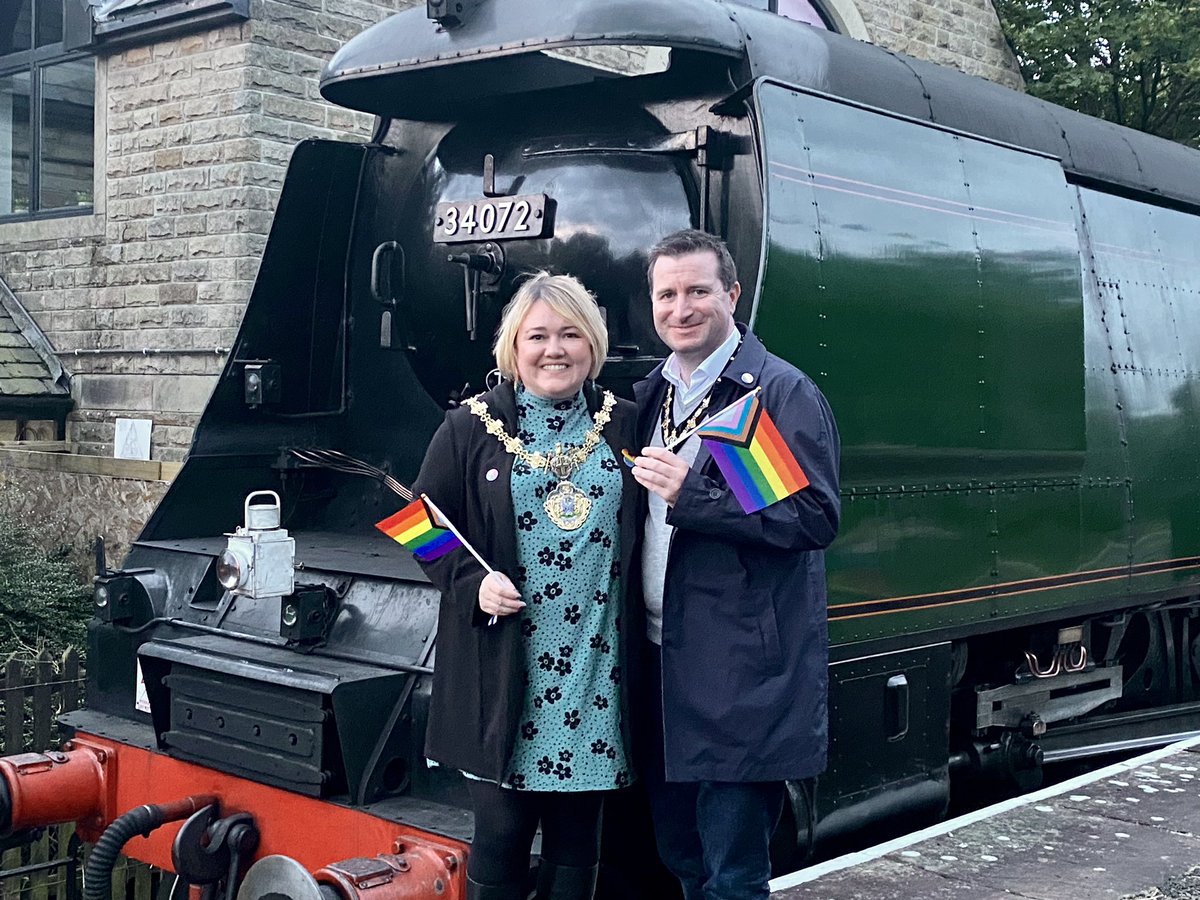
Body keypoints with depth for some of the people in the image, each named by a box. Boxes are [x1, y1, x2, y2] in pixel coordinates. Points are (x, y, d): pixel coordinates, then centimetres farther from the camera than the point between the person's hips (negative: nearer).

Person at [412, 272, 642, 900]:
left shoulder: (625, 425, 7)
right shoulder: (471, 427, 0)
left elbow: (640, 534, 14)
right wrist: (472, 583, -11)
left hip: (597, 667, 2)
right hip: (503, 668, -2)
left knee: (576, 836, 11)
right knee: (500, 833, 3)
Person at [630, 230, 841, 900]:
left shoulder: (784, 392, -8)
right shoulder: (654, 393, 14)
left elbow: (818, 518, -16)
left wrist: (692, 493, -22)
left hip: (744, 676, -7)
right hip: (663, 662, 7)